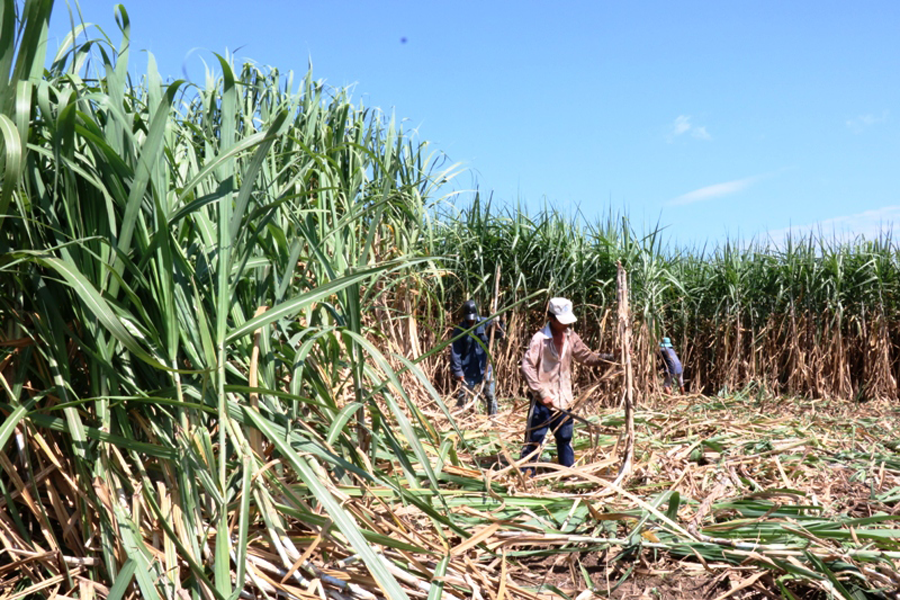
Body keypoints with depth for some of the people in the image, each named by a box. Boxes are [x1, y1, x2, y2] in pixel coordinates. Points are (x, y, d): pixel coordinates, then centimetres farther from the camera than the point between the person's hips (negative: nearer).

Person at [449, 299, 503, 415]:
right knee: (463, 395, 5)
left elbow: (499, 334, -10)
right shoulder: (459, 330, -7)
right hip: (468, 369, -1)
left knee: (490, 395, 6)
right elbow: (455, 352, -8)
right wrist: (457, 371, -13)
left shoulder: (485, 323, -3)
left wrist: (497, 328, -35)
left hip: (484, 368, 1)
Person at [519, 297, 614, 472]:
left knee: (565, 438, 17)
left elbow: (586, 355, 10)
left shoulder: (571, 337, 4)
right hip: (542, 400, -6)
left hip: (563, 399, 6)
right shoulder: (540, 338, -15)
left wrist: (604, 358, -9)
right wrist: (541, 392, -21)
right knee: (534, 439, 0)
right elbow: (527, 366, -18)